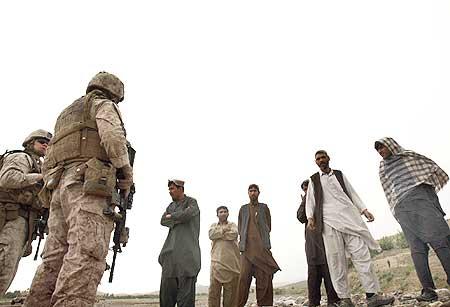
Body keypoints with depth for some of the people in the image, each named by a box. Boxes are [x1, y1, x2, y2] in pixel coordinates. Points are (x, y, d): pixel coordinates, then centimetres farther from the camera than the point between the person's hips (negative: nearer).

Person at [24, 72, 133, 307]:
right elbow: (113, 137, -13)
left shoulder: (66, 114, 34)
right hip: (90, 185, -8)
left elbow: (49, 162, 27)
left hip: (60, 186, 8)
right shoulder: (103, 105, 10)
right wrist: (126, 173, -4)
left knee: (54, 260, 3)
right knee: (86, 258, -18)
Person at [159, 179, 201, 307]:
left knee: (186, 286, -6)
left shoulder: (191, 202, 3)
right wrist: (178, 219, -6)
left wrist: (171, 216, -2)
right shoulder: (171, 205, 22)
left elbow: (188, 213, -18)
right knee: (167, 286, 3)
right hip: (171, 251, 6)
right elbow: (163, 221, 9)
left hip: (187, 251, -6)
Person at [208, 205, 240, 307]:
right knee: (214, 288, -6)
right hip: (217, 260, 1)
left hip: (232, 261, 0)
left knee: (231, 289, -1)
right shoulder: (213, 225, 19)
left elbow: (233, 235, -7)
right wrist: (224, 229, -4)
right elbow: (211, 235, -2)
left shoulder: (232, 225, 15)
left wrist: (218, 233, -2)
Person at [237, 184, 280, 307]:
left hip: (262, 246, 0)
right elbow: (240, 228, 19)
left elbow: (269, 226, 14)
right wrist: (242, 241, 6)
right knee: (243, 276, -8)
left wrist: (262, 239, 6)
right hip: (247, 247, 1)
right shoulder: (243, 209, 19)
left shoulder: (264, 207, 16)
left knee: (264, 276, -5)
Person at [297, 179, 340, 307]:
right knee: (313, 269, 0)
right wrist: (304, 201, 4)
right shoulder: (305, 203, 23)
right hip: (311, 238, 3)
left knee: (328, 266, -7)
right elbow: (301, 218, 7)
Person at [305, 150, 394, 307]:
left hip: (349, 216, 2)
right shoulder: (314, 179, 14)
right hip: (329, 221, -2)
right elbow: (310, 200, 9)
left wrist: (364, 210, 11)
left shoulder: (339, 174, 20)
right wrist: (310, 217, -6)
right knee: (336, 259, -4)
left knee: (361, 252, -7)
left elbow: (352, 193, 21)